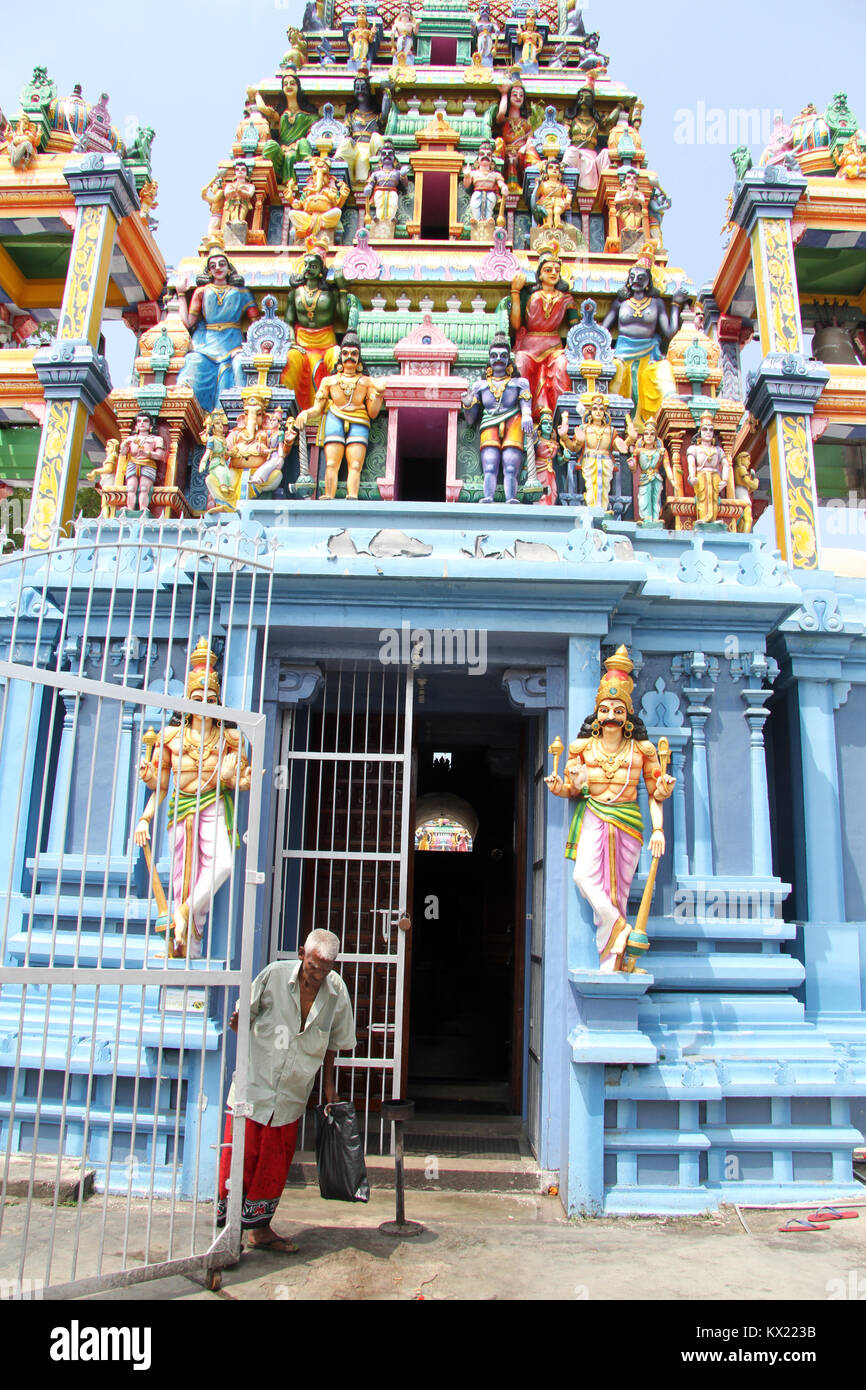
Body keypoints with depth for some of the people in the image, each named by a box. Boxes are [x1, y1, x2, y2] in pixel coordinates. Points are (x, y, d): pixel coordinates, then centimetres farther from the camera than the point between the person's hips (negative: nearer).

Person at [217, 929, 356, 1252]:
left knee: (275, 1166, 9)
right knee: (240, 1155, 1)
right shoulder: (274, 975, -13)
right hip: (254, 1084, -2)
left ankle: (260, 1227, 26)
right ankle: (226, 1223, 20)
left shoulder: (337, 991, -5)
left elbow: (333, 1042, 9)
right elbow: (245, 1017, -2)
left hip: (292, 1096, 2)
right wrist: (238, 1025, -24)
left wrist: (328, 1084, 10)